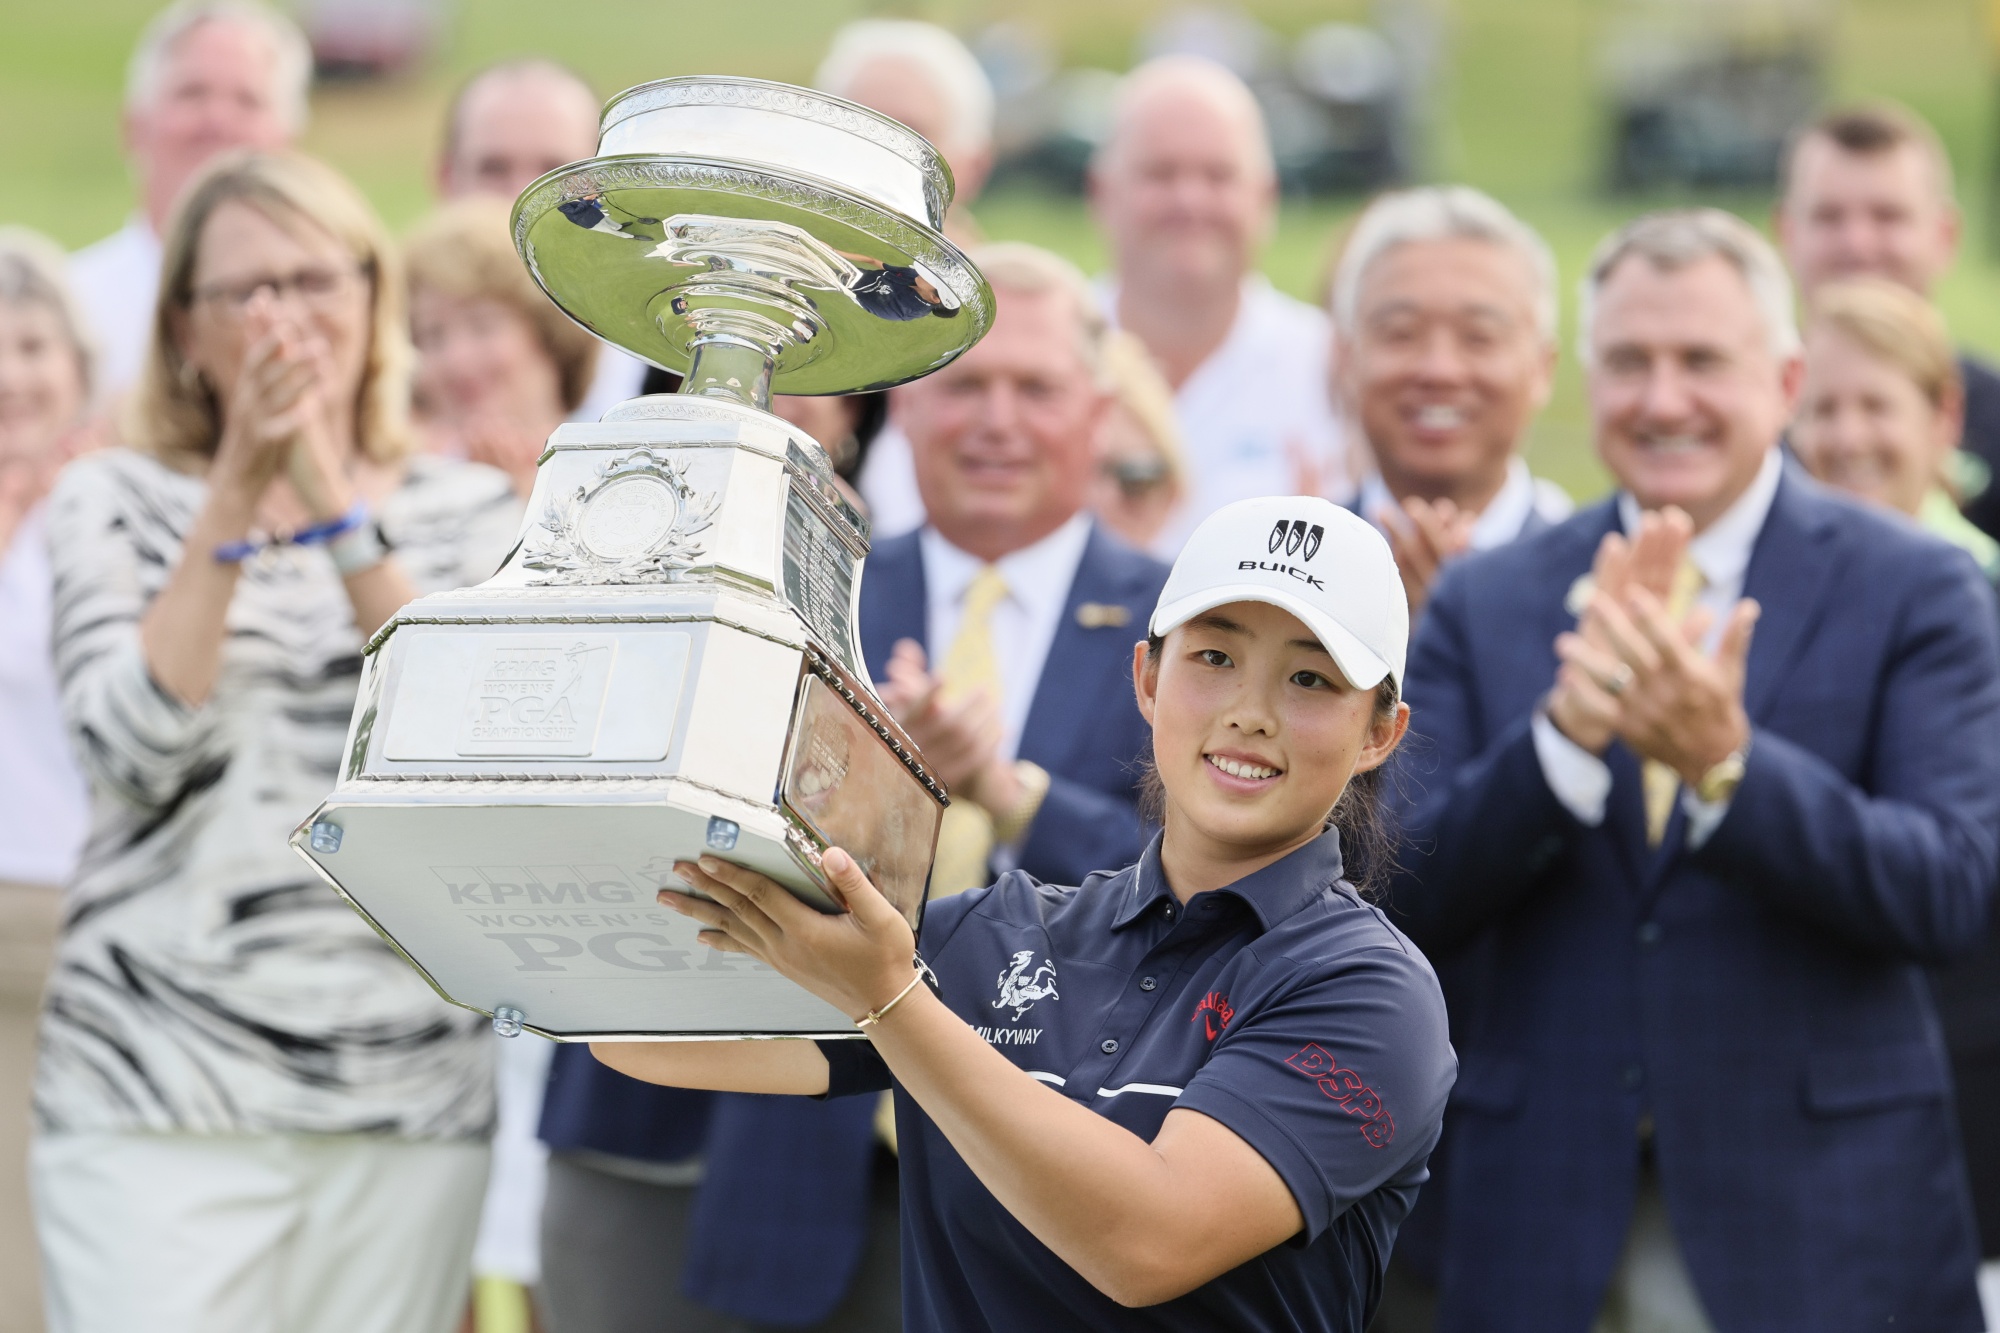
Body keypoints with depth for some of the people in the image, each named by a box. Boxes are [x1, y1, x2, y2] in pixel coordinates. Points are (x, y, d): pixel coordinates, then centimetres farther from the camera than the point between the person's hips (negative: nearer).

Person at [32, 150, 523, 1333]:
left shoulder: (471, 512, 10)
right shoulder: (115, 502, 6)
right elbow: (134, 747, -9)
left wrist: (336, 506, -14)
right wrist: (237, 497, -12)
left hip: (409, 1097, 2)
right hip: (157, 1099, -2)